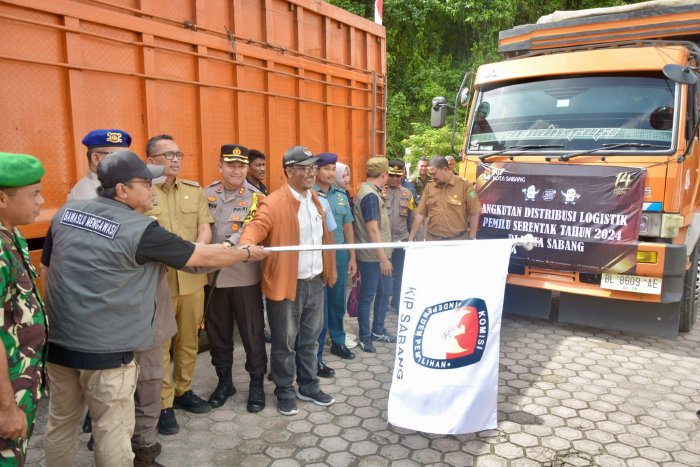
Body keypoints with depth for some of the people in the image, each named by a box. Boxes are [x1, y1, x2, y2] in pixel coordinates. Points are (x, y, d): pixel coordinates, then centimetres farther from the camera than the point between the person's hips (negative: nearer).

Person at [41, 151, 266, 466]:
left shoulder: (66, 212, 3)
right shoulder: (140, 230, -17)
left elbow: (48, 266, 15)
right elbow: (205, 257, -10)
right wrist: (247, 253, 5)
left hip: (58, 340, 7)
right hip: (104, 347, -7)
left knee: (60, 420, 22)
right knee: (112, 430, 8)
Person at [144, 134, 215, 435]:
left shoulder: (194, 190, 12)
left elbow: (205, 229, 5)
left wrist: (196, 248, -15)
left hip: (192, 278, 5)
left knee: (189, 341, 14)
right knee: (159, 345, 3)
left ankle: (183, 391, 32)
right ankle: (164, 404, 17)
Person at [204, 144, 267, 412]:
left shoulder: (256, 197, -5)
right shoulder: (207, 193, 5)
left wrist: (228, 246, -31)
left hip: (245, 276, -3)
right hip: (213, 275, 3)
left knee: (252, 332, 6)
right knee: (217, 331, 14)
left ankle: (256, 383, 23)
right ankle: (224, 380, 32)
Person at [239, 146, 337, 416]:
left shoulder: (316, 200, 10)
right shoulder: (273, 203, -13)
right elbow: (256, 227, -26)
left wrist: (328, 272, 17)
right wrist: (247, 243, -49)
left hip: (315, 282, 7)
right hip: (287, 284, -6)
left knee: (310, 339, 18)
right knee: (285, 343, 8)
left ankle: (309, 387, 34)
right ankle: (285, 393, 25)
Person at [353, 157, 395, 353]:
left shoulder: (372, 191, 11)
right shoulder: (370, 195, -19)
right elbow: (372, 229, -23)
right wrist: (383, 258, -22)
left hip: (381, 253, 10)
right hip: (372, 257, -10)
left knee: (384, 292, 17)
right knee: (367, 297, 3)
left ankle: (378, 331, 32)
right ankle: (364, 337, 16)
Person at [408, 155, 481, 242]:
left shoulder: (465, 185, -7)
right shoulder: (429, 187, 5)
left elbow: (474, 213, -5)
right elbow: (420, 214, 5)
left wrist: (472, 238, -6)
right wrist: (410, 238, 1)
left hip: (458, 240, -3)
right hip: (432, 238, 3)